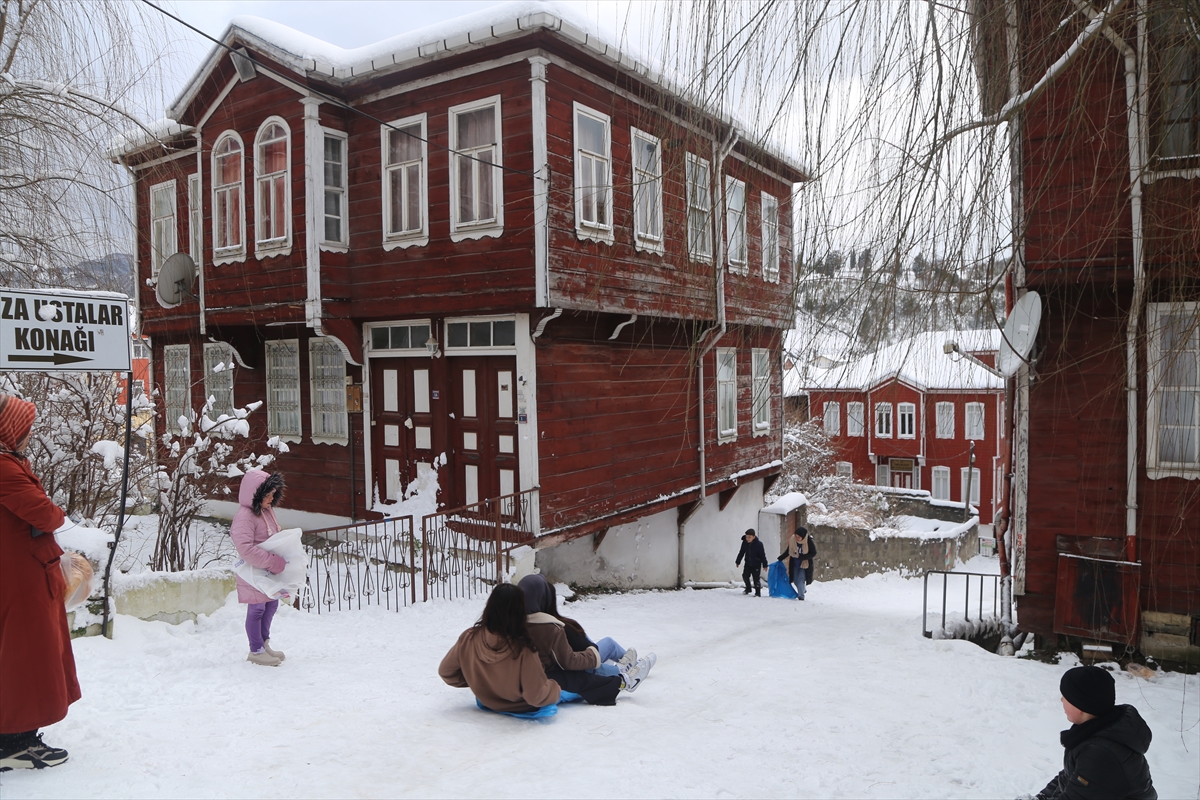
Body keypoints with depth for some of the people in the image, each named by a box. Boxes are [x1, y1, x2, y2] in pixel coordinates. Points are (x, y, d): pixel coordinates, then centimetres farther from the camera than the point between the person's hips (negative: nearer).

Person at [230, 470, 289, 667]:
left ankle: (264, 644, 36)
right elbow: (245, 548, -33)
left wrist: (279, 561, 2)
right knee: (257, 610, 4)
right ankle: (256, 651, 20)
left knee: (271, 605, 19)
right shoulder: (244, 516, -24)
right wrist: (273, 562, -31)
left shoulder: (267, 511, 4)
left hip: (271, 571, 9)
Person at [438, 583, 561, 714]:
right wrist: (555, 689, -9)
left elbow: (445, 672, -7)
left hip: (485, 701, 4)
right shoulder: (522, 649, -36)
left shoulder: (469, 637, -24)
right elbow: (536, 697, -30)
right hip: (519, 707, -4)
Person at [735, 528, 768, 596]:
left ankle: (758, 592, 5)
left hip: (756, 565, -5)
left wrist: (764, 565, -12)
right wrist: (737, 562, 10)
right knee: (745, 576, 10)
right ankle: (748, 589, 34)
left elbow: (763, 555, -14)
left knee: (756, 579, -6)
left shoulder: (758, 544, -21)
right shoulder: (744, 543, -8)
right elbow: (741, 553, 5)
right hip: (748, 564, 5)